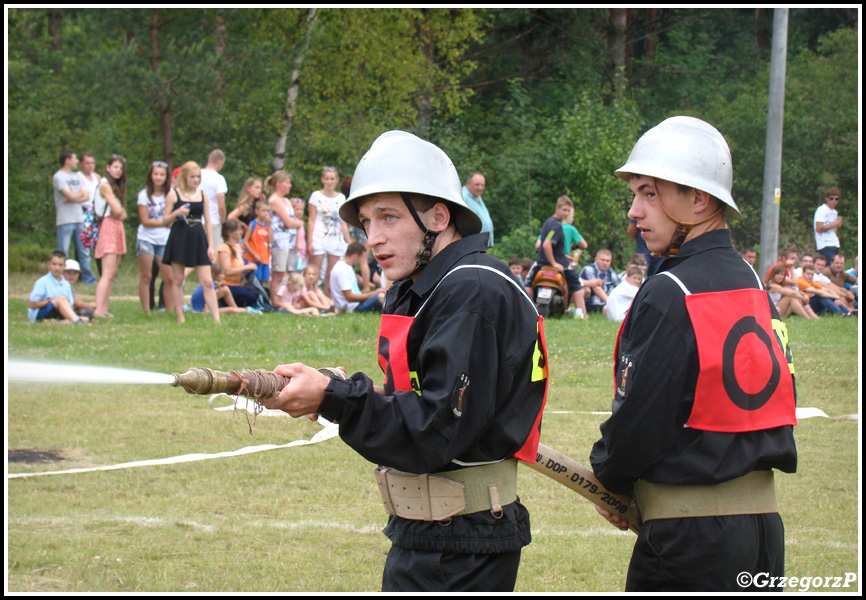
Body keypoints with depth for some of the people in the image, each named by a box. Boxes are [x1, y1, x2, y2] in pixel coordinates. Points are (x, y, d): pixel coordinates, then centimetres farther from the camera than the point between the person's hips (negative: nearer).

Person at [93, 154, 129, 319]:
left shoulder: (117, 186, 19)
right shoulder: (105, 185, -8)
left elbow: (123, 214, 14)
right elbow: (117, 209, -15)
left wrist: (120, 213, -7)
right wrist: (120, 211, 6)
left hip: (118, 228, 9)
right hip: (108, 227, -9)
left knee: (112, 273, 6)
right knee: (108, 273, -17)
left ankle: (104, 309, 5)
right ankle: (98, 310, -23)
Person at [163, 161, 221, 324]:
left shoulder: (203, 195, 10)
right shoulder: (174, 195, 0)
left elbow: (208, 222, 12)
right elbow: (165, 221, 1)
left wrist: (211, 246, 5)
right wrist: (177, 213, -19)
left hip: (198, 239, 2)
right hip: (179, 238, -2)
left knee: (207, 281, -4)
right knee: (177, 280, 3)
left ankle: (217, 319, -8)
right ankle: (180, 318, 11)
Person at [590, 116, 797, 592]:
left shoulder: (668, 295, -15)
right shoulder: (753, 285, 11)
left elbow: (637, 422, -14)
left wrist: (609, 477, 8)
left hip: (690, 534, -8)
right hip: (763, 518, 8)